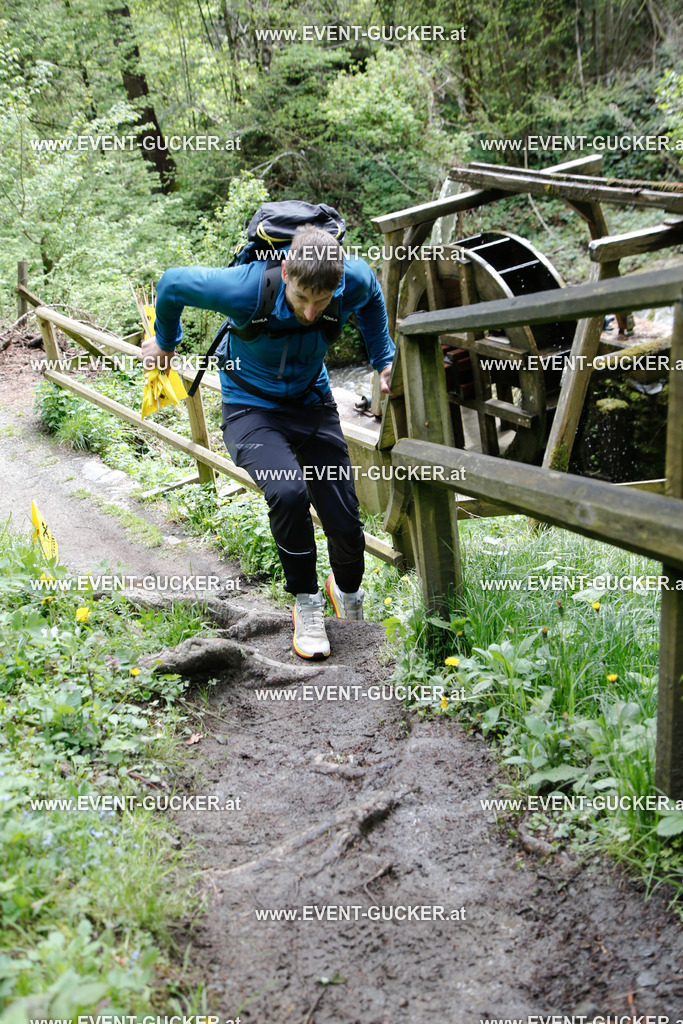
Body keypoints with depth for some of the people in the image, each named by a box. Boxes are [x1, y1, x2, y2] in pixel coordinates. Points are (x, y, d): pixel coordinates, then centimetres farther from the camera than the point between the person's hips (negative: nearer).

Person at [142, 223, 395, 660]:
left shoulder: (353, 281, -21)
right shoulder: (246, 288, -30)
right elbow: (173, 284, -10)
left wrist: (385, 360, 10)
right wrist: (166, 341, 8)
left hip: (314, 404, 3)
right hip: (252, 407, -3)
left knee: (346, 525, -1)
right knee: (288, 492, -33)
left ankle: (348, 592, 35)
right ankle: (307, 603, -9)